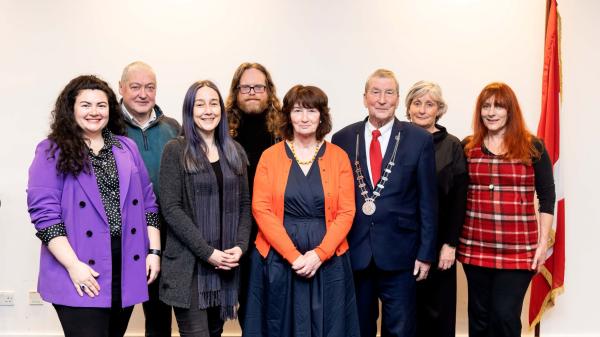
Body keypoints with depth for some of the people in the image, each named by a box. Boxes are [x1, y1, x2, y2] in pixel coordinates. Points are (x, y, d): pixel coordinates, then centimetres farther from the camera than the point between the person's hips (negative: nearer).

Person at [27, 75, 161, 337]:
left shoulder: (127, 147, 12)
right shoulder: (52, 151, -1)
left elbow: (147, 203, 13)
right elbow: (44, 211, -9)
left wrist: (154, 251, 4)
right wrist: (73, 265, -16)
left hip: (127, 265, 4)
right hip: (82, 272, -4)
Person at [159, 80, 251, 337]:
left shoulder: (234, 151, 11)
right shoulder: (175, 150, -4)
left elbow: (244, 205, 11)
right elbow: (171, 208, -10)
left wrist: (240, 246, -5)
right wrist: (207, 252, -15)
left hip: (226, 262, 4)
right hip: (188, 264, -4)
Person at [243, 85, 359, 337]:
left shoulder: (338, 157, 3)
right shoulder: (270, 156, 1)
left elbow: (346, 212, -1)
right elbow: (261, 209, -5)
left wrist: (319, 254, -13)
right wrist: (293, 255, -13)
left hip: (328, 260, 1)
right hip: (277, 259, 0)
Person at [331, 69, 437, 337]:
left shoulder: (420, 139, -1)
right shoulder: (342, 139, 3)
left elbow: (427, 201, 0)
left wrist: (426, 253, -2)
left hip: (399, 253, -1)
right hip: (353, 252, 2)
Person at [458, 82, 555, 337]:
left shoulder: (532, 147, 0)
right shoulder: (467, 147, 6)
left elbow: (547, 197, 2)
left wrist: (543, 243, -2)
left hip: (518, 249, -2)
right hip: (475, 247, 2)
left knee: (505, 315, -5)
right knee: (479, 316, 11)